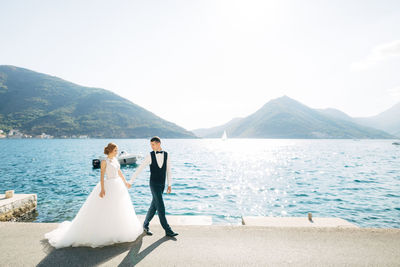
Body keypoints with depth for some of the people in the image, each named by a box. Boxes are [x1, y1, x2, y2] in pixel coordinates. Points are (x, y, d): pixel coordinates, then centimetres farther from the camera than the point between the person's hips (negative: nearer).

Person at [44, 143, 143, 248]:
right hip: (108, 186, -8)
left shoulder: (115, 159, 8)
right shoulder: (104, 161, -12)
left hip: (118, 186, 8)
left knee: (118, 209, 16)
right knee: (104, 210, -1)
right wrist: (102, 189, -26)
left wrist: (125, 182, 21)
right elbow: (102, 175, -18)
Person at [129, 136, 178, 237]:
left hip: (162, 184, 4)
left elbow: (168, 170, 5)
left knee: (154, 206, 13)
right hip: (154, 184, -4)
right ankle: (168, 230, -1)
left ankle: (145, 225, 31)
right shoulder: (150, 156, -9)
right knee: (161, 207, -7)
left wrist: (169, 185, 4)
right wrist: (130, 182, -7)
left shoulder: (166, 154, 0)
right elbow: (139, 168, -7)